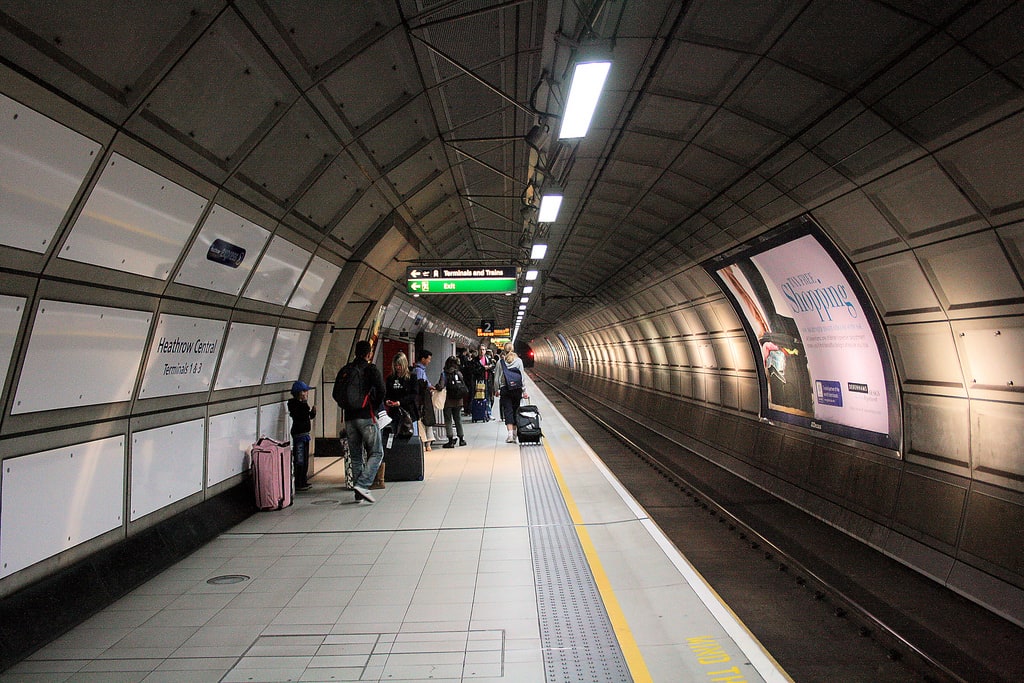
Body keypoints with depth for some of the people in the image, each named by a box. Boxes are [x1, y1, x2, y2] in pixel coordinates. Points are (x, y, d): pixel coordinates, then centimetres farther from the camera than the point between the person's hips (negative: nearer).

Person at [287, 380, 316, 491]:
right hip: (299, 433, -10)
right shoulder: (295, 404, -13)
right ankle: (298, 484, -3)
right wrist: (306, 404, -26)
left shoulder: (302, 404, 15)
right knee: (299, 460, -7)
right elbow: (302, 417, -27)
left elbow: (309, 417, 21)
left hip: (304, 433, 10)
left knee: (305, 459, 15)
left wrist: (313, 411, 2)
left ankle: (303, 482, 23)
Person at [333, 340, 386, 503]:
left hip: (349, 418, 6)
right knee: (376, 453, 2)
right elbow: (381, 391, -13)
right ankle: (362, 484, -14)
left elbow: (336, 394, 11)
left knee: (356, 456, 12)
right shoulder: (371, 369, -4)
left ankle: (358, 493, 13)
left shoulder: (344, 371, 11)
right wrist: (374, 408, 2)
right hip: (367, 417, -5)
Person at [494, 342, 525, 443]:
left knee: (508, 411, -1)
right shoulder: (518, 360, 0)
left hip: (505, 389, -1)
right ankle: (514, 434, 17)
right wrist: (524, 390, 4)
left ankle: (510, 432, -15)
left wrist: (496, 390, 12)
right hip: (517, 389, 1)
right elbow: (522, 376, 0)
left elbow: (496, 377, 2)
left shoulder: (500, 361, -1)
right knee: (515, 410, 11)